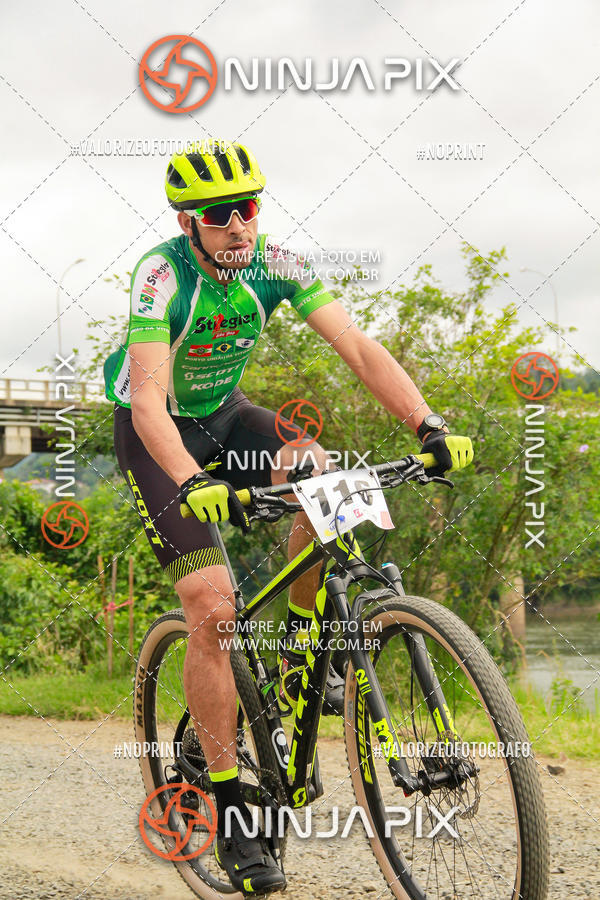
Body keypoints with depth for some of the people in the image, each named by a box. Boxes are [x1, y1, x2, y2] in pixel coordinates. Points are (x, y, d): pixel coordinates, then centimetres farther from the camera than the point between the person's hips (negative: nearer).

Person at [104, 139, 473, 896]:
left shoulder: (275, 264, -17)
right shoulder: (163, 275, -29)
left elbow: (358, 349, -23)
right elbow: (148, 401, -39)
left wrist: (430, 426, -38)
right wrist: (195, 487, -56)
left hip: (223, 413, 4)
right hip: (157, 434, -4)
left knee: (319, 477, -28)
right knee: (213, 606, -18)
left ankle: (299, 653, -5)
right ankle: (229, 815, -8)